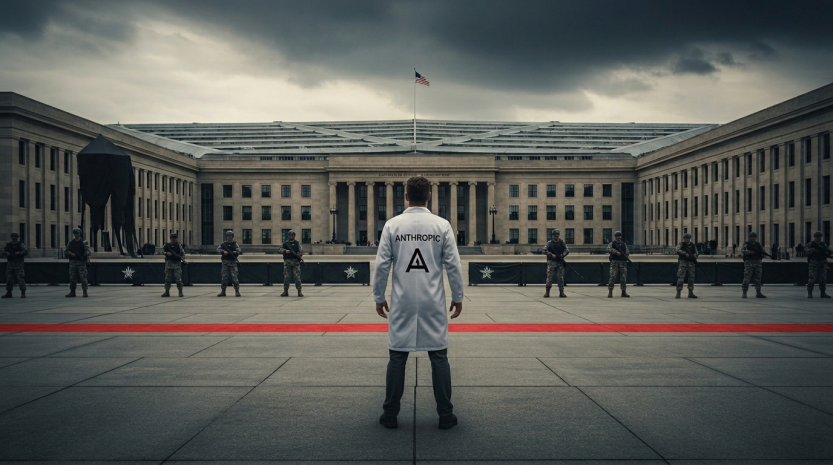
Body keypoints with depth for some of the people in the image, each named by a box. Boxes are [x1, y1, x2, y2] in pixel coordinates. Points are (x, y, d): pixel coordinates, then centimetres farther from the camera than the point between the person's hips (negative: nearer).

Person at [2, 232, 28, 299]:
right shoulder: (8, 245, 13)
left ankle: (23, 293, -7)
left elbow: (26, 251, -11)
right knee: (9, 278, 7)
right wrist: (6, 253, -8)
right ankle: (8, 293, 15)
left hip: (18, 263, -5)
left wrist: (19, 253, -27)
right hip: (10, 263, 5)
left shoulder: (21, 244, -1)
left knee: (20, 278, -9)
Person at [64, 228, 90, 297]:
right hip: (73, 261, 3)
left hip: (81, 262, -3)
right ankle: (72, 292, 11)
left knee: (83, 277, -8)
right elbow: (66, 251, 10)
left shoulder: (83, 242, 2)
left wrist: (87, 257, -31)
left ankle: (84, 292, -5)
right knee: (72, 277, 4)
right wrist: (70, 253, -12)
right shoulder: (70, 243, 11)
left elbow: (87, 250, -12)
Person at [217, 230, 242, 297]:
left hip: (233, 262, -2)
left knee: (234, 277, -7)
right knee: (224, 277, 3)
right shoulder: (223, 244, 10)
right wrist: (223, 251, -19)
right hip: (225, 262, 2)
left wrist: (233, 252, -19)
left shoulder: (235, 244, 5)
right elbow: (218, 249, -1)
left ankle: (237, 291, -3)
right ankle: (223, 292, 11)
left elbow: (239, 251, -5)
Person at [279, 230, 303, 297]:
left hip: (295, 262, -1)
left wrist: (299, 254, -20)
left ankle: (299, 291, -3)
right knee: (286, 277, 2)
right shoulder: (285, 243, 12)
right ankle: (285, 291, 9)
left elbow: (301, 251, 1)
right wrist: (285, 251, -18)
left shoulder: (297, 243, 10)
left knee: (297, 277, -6)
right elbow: (279, 249, 1)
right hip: (287, 261, 1)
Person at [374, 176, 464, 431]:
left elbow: (382, 265, -2)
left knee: (397, 355, 9)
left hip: (402, 302, 0)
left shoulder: (393, 224, -3)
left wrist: (379, 297, 9)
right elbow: (453, 265, -2)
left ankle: (390, 414, 15)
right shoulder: (442, 225, -3)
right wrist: (458, 297, 10)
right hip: (432, 302, 0)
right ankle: (445, 414, 12)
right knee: (438, 355, 8)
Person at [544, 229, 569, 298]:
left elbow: (567, 250, 4)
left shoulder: (562, 243, 9)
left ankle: (561, 292, 7)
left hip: (560, 262, 2)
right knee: (549, 277, -7)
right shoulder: (549, 243, 5)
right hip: (551, 262, -2)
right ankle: (547, 292, -2)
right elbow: (545, 250, -3)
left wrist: (563, 254, -16)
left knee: (560, 277, 2)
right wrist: (551, 254, -17)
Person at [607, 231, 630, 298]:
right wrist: (616, 252, -25)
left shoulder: (624, 244, 19)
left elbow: (627, 252, 15)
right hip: (614, 262, -4)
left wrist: (627, 253, -6)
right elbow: (609, 249, -13)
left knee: (624, 277, 2)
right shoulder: (612, 244, 6)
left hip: (623, 262, 4)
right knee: (612, 277, -10)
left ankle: (624, 292, 8)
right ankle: (610, 292, -6)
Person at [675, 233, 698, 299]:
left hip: (691, 263, 5)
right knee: (680, 277, -10)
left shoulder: (692, 245, 14)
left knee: (691, 278, 5)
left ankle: (690, 293, 12)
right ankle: (678, 293, -8)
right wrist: (685, 253, -27)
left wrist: (693, 256, -10)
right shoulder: (681, 244, 3)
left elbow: (696, 253, 11)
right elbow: (678, 250, -16)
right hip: (682, 263, -4)